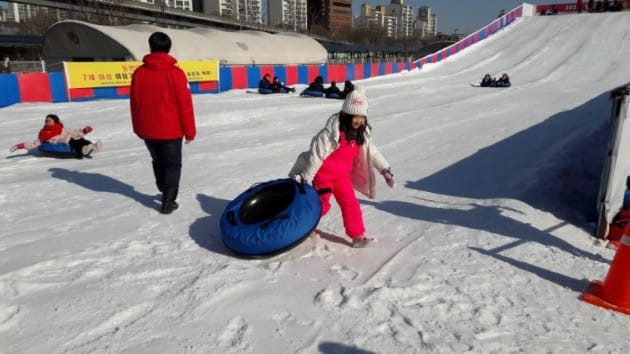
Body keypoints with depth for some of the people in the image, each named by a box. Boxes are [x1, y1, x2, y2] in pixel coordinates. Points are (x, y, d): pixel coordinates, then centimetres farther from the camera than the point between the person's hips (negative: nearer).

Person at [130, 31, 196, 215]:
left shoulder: (139, 73, 0)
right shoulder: (175, 73, -13)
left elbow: (134, 103, 7)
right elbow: (185, 105, -12)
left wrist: (138, 128, 18)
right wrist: (190, 131, -3)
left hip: (147, 130, 4)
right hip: (171, 130, -4)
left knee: (158, 162, 23)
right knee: (172, 165, 9)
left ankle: (166, 193, 36)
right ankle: (168, 202, 6)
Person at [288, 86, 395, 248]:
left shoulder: (362, 133, -3)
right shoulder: (332, 130, -26)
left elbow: (372, 152, 10)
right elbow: (317, 155, -25)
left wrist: (385, 169, 6)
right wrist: (306, 177, -22)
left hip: (342, 174, 6)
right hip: (322, 173, -6)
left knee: (350, 202, 0)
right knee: (321, 204, 4)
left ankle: (357, 235, 8)